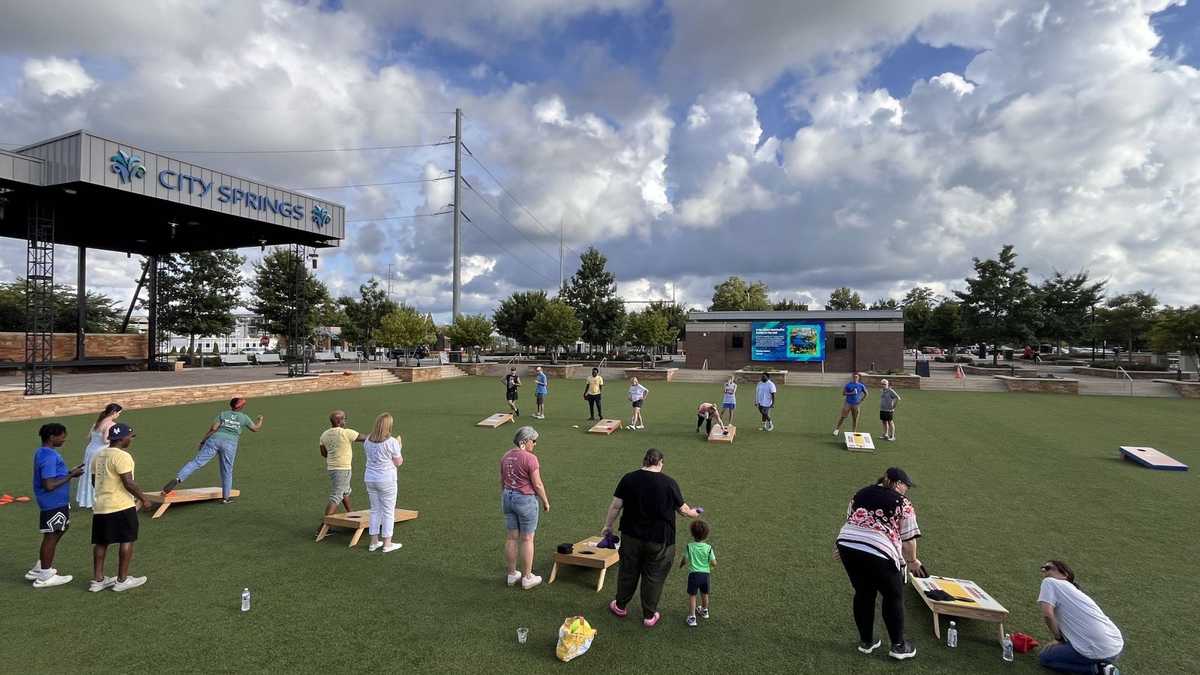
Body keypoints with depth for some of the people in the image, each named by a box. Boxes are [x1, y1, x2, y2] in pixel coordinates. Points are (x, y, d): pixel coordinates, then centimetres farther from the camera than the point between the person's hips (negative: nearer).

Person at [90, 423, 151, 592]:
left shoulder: (98, 455, 11)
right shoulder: (122, 456, -17)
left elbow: (95, 480, 19)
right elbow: (128, 482, -20)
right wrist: (143, 498, -9)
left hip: (100, 506, 9)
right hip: (122, 506, -9)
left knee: (101, 542, 15)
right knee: (127, 540, 2)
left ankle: (97, 580, 22)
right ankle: (122, 580, 7)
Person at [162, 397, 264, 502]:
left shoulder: (222, 414, 16)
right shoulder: (244, 417, 14)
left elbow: (213, 428, 3)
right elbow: (255, 428, 24)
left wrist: (203, 440, 10)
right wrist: (260, 420, 43)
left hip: (215, 439, 1)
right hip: (230, 444, -1)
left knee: (196, 462, -5)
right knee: (227, 471, 9)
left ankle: (178, 479, -28)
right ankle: (226, 497, 17)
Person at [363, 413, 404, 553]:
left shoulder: (367, 441, 1)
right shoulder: (392, 442, -16)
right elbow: (398, 462, -10)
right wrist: (398, 446, 2)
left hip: (370, 479, 6)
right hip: (386, 480, -6)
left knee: (375, 510, 16)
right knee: (388, 511, 6)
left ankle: (374, 542, 22)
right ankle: (387, 544, 11)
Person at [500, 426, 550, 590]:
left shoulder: (506, 457, 3)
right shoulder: (530, 458, -18)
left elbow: (501, 482, 10)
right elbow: (537, 484, -15)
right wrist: (546, 502, -1)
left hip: (508, 497, 7)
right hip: (526, 500, -6)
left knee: (512, 537, 15)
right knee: (527, 539, 5)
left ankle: (512, 574, 26)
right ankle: (527, 577, 15)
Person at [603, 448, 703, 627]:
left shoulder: (628, 478, -7)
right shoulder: (669, 483, -12)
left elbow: (616, 506, -5)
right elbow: (682, 509, -2)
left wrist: (608, 526, 9)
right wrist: (693, 513, 19)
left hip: (631, 536, 2)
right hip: (659, 540, -2)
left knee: (628, 571, 20)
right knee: (653, 577, 14)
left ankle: (620, 606, 38)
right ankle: (649, 616, 26)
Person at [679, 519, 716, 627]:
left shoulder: (689, 547, -13)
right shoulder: (708, 548, -9)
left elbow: (684, 560, -9)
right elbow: (714, 563, -8)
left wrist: (680, 564, 14)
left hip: (693, 574, -3)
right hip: (705, 573, 3)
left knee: (692, 595, 8)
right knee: (704, 594, 23)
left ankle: (692, 617, 7)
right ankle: (704, 611, 45)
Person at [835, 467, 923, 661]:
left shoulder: (861, 493, 19)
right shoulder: (902, 503, 2)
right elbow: (908, 538, 2)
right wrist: (912, 561, 16)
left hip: (847, 545, 6)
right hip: (877, 552, -5)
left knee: (863, 593, 20)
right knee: (893, 597, 15)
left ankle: (866, 641, 28)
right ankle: (898, 646, 23)